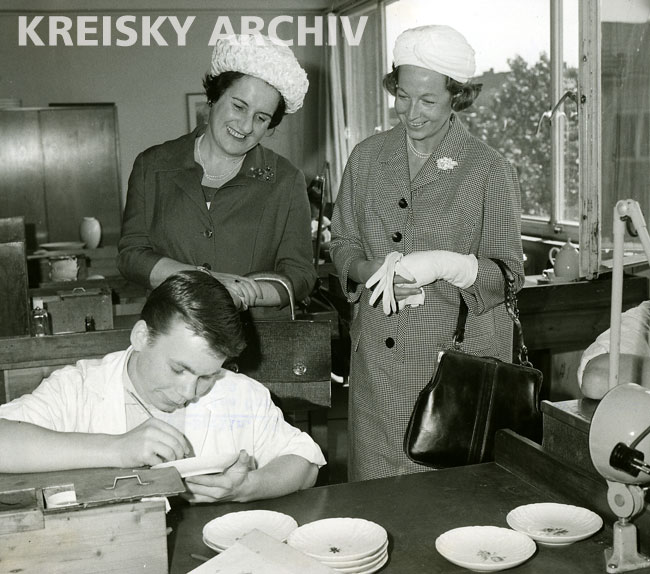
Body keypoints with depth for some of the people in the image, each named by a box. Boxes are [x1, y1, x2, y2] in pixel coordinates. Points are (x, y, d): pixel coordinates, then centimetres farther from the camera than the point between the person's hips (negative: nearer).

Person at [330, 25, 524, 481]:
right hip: (377, 355, 3)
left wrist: (447, 265, -22)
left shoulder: (490, 170, -4)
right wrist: (372, 269, -9)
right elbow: (343, 242, 12)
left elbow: (509, 273, -3)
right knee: (374, 493, 10)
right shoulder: (368, 156, 7)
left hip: (459, 356, -3)